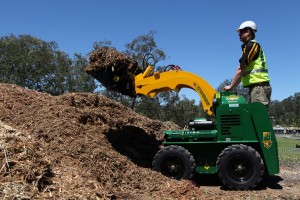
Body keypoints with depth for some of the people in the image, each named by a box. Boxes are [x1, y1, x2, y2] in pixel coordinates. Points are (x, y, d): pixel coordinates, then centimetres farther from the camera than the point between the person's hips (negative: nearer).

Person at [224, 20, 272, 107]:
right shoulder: (252, 45, 23)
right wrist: (233, 86, 16)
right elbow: (243, 72, 21)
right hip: (256, 87, 9)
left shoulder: (251, 45, -7)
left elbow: (241, 70, -13)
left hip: (259, 87, -9)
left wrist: (231, 86, -6)